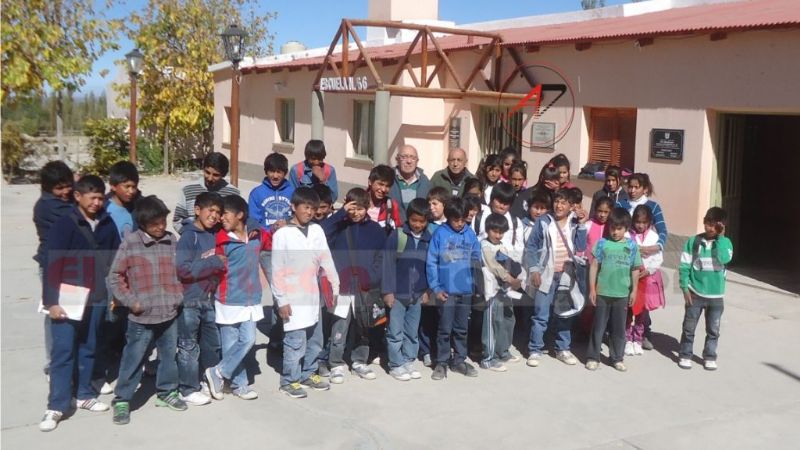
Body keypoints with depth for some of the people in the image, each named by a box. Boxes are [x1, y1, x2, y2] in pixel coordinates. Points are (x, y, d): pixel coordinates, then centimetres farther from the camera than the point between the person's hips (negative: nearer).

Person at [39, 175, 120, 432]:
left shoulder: (107, 225, 4)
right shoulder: (64, 225, -9)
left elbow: (115, 261, 11)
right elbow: (51, 264, -11)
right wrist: (51, 301, -14)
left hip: (96, 299, 4)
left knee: (89, 348, 14)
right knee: (63, 351, -3)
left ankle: (84, 395, 27)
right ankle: (56, 406, 3)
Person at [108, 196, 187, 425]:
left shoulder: (171, 241, 3)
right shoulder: (130, 243, -10)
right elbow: (115, 277, -6)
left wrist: (179, 296, 5)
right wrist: (130, 301, -11)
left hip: (170, 314, 4)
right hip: (142, 317, -4)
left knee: (169, 355, 17)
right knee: (133, 359, 4)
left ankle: (166, 391, 35)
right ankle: (122, 400, 18)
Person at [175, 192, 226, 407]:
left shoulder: (215, 235, 7)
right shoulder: (188, 236, -10)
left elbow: (222, 262, 20)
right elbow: (183, 269, -18)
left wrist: (217, 261, -2)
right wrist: (214, 262, -15)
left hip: (209, 298, 6)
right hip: (189, 300, -6)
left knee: (212, 343, 16)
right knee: (189, 346, 4)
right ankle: (189, 389, 14)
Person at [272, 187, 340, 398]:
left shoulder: (317, 230, 6)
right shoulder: (282, 234, -8)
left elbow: (326, 260, 8)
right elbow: (277, 270, -9)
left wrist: (335, 285, 5)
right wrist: (281, 300, -12)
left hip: (313, 296, 6)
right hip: (293, 298, -5)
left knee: (315, 339, 15)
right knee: (295, 342, -3)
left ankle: (308, 374, 31)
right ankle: (290, 380, 11)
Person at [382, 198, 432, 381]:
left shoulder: (429, 239, 2)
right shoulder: (397, 235, -10)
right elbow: (388, 264, -9)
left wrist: (427, 290, 8)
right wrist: (387, 291, -10)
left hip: (417, 294, 4)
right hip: (397, 293, -4)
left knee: (412, 332, 13)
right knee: (395, 332, 3)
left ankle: (409, 361, 24)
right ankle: (396, 365, 14)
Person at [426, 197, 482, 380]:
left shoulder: (470, 234, 2)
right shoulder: (440, 233, -7)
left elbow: (477, 257, 9)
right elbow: (431, 262, -7)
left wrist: (476, 262, -12)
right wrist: (436, 288, -10)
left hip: (466, 289, 3)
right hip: (446, 290, -3)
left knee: (461, 328, 13)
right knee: (445, 328, 4)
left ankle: (459, 360, 25)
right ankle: (442, 362, 16)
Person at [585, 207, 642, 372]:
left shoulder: (632, 245, 2)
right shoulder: (602, 243, -4)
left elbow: (635, 269, 8)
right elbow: (594, 266, -2)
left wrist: (634, 290, 6)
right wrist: (592, 289, -5)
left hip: (622, 294, 2)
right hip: (602, 292, -2)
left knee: (619, 328, 10)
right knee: (598, 327, 5)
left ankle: (617, 358, 22)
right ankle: (592, 357, 14)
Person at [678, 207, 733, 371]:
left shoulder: (725, 243, -1)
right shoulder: (693, 241, -4)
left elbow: (724, 259, -22)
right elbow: (684, 266, -2)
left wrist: (720, 237, -17)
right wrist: (685, 288, -7)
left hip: (716, 295, 1)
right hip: (695, 293, -1)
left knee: (713, 329, 12)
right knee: (689, 327, 7)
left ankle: (709, 357, 27)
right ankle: (685, 355, 20)